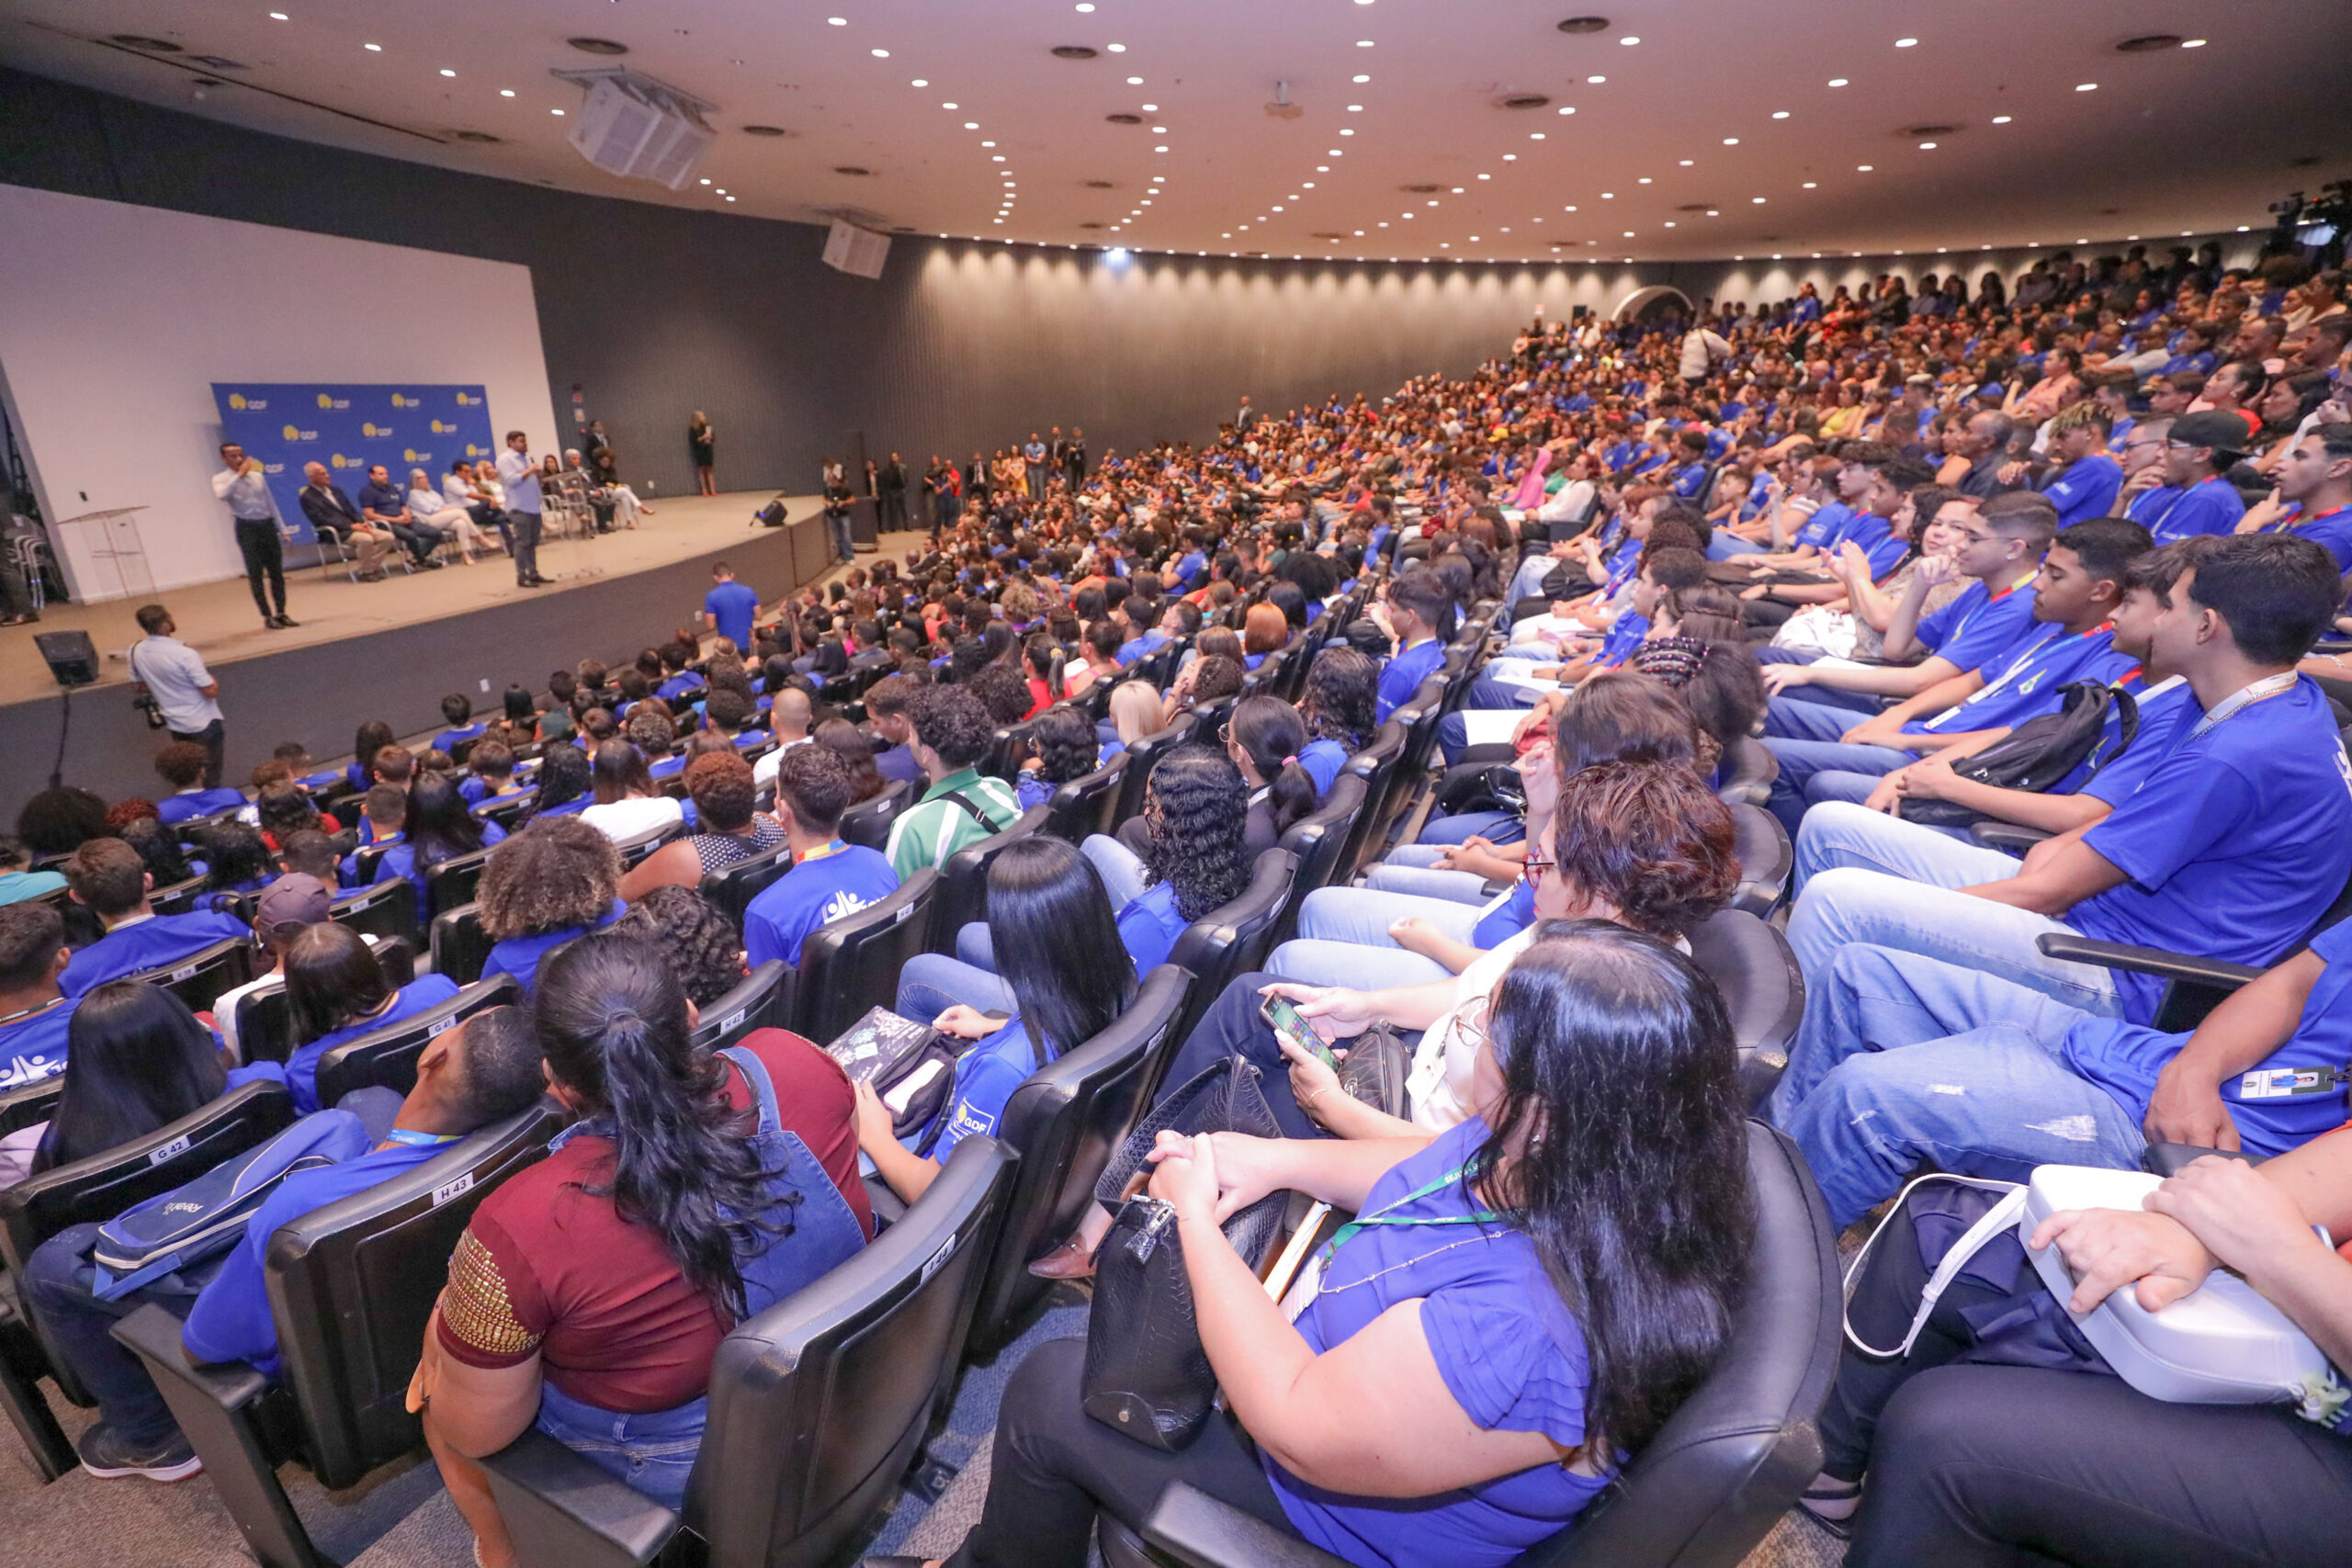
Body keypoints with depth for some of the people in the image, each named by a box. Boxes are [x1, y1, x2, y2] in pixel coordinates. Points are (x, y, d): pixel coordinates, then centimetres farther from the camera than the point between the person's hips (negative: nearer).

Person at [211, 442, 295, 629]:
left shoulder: (258, 476, 12)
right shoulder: (221, 479, -1)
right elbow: (221, 496, -23)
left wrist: (281, 529, 11)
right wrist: (239, 474, -20)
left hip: (268, 525, 4)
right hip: (247, 528, -4)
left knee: (277, 571, 7)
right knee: (255, 574, -3)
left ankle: (281, 613, 15)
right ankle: (267, 617, 0)